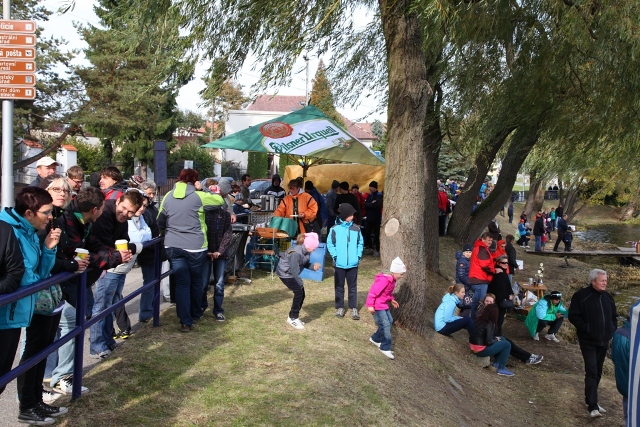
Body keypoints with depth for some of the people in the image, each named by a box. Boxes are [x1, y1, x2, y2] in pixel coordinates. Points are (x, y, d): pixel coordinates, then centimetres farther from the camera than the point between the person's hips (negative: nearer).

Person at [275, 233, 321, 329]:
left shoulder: (306, 251, -8)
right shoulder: (296, 253, -33)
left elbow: (305, 263, 5)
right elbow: (294, 271, -28)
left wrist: (313, 266, -16)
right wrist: (301, 283, -18)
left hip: (292, 273, 9)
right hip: (285, 273, -9)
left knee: (301, 294, 5)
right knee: (299, 293, -14)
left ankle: (293, 316, 19)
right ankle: (293, 318, -1)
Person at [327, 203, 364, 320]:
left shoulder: (356, 229, 0)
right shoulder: (335, 229, -8)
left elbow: (360, 243, 8)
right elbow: (330, 244, -2)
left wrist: (358, 255, -1)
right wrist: (335, 256, -10)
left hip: (353, 264, 1)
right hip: (339, 264, -1)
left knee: (353, 287, 7)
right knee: (339, 287, 10)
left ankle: (353, 308, 16)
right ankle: (340, 308, 22)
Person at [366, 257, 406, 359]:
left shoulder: (392, 280, 5)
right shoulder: (384, 280, -27)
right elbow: (373, 292, -27)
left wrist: (392, 300, 15)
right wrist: (370, 305, -26)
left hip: (383, 305, 10)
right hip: (377, 306, -10)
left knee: (389, 321, 15)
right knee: (385, 325, -10)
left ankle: (375, 339, 29)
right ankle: (385, 348, -2)